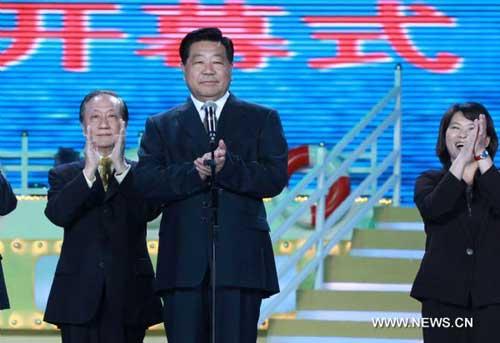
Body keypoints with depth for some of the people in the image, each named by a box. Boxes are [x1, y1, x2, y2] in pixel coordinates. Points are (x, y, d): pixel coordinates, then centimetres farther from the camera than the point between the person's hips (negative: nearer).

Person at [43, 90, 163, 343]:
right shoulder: (64, 176, 11)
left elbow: (148, 211, -10)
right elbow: (57, 215, -9)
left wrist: (121, 167, -14)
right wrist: (89, 170, -13)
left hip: (128, 297, 0)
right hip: (79, 298, 0)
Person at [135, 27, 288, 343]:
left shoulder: (262, 120, 13)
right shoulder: (161, 126, 16)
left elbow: (276, 178, -1)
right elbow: (147, 183, 1)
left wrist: (228, 166, -18)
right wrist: (193, 172, -17)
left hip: (240, 261, -1)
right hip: (183, 264, 1)